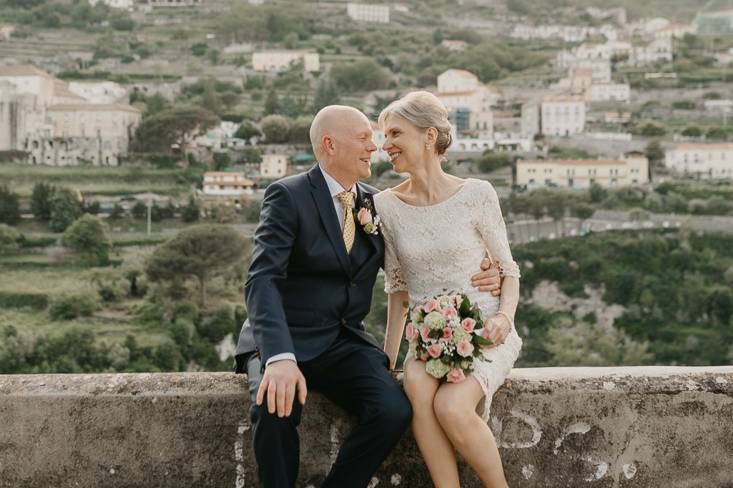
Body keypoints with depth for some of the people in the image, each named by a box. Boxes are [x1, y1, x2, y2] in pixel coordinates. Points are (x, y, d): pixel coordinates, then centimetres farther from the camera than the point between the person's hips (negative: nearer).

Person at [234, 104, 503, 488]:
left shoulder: (377, 204, 9)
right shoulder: (288, 196, -9)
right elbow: (262, 281, -21)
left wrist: (476, 276, -5)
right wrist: (280, 357, -38)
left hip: (344, 342, 5)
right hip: (285, 339, -4)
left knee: (394, 410, -23)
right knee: (276, 406, -35)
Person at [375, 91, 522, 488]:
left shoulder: (476, 194, -4)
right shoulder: (386, 205, 4)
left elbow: (509, 271, 4)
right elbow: (398, 290, 10)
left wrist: (504, 315, -14)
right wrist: (388, 357, 4)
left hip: (484, 333, -2)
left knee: (450, 405, -30)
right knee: (417, 385, -32)